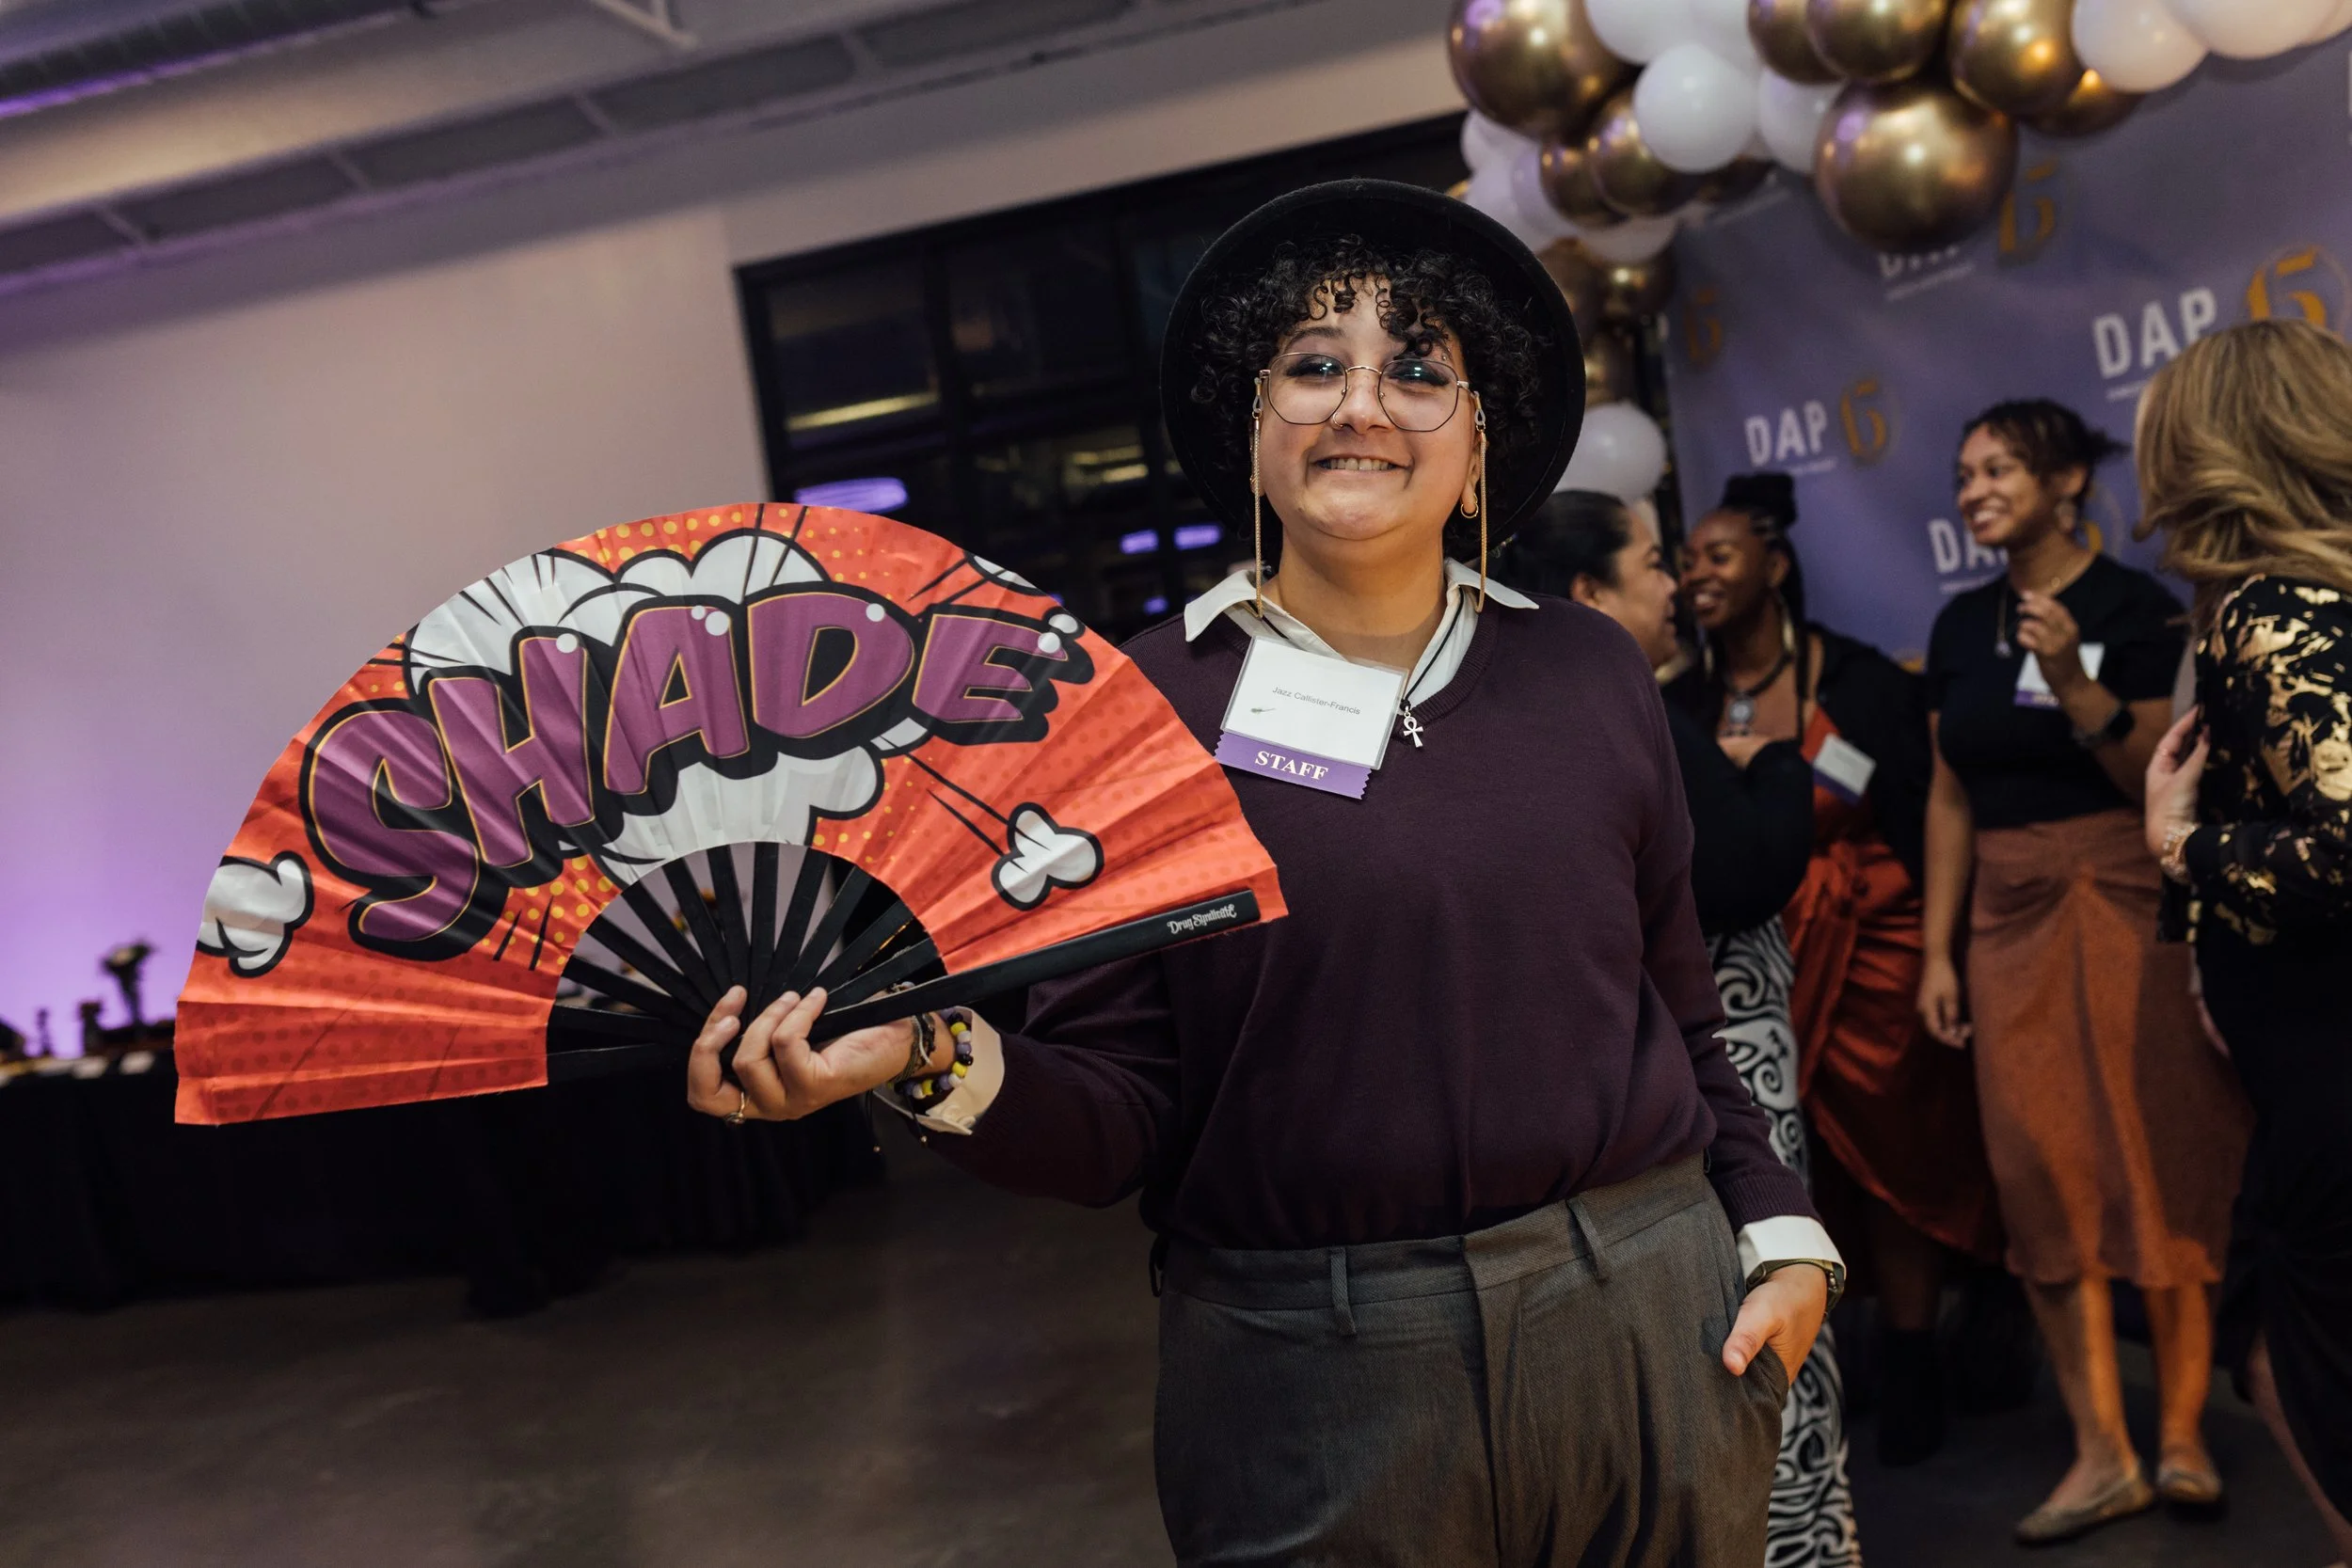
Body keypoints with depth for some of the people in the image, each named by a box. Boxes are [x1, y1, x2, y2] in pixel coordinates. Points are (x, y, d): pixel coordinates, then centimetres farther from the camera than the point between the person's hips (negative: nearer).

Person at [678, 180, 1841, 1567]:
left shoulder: (1589, 671, 4)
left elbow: (1681, 1010, 13)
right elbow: (1122, 1107, -7)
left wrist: (1778, 1227, 5)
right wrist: (944, 1066, -23)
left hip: (1649, 1324, 3)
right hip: (1318, 1375, -3)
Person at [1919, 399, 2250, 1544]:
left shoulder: (2131, 605, -5)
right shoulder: (1962, 623, 11)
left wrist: (2071, 680, -23)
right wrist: (1937, 952, 8)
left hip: (2124, 903, -5)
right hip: (2009, 916, 5)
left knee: (2156, 1159, -1)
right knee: (2041, 1170, 1)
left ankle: (2185, 1437, 13)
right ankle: (2102, 1454, 9)